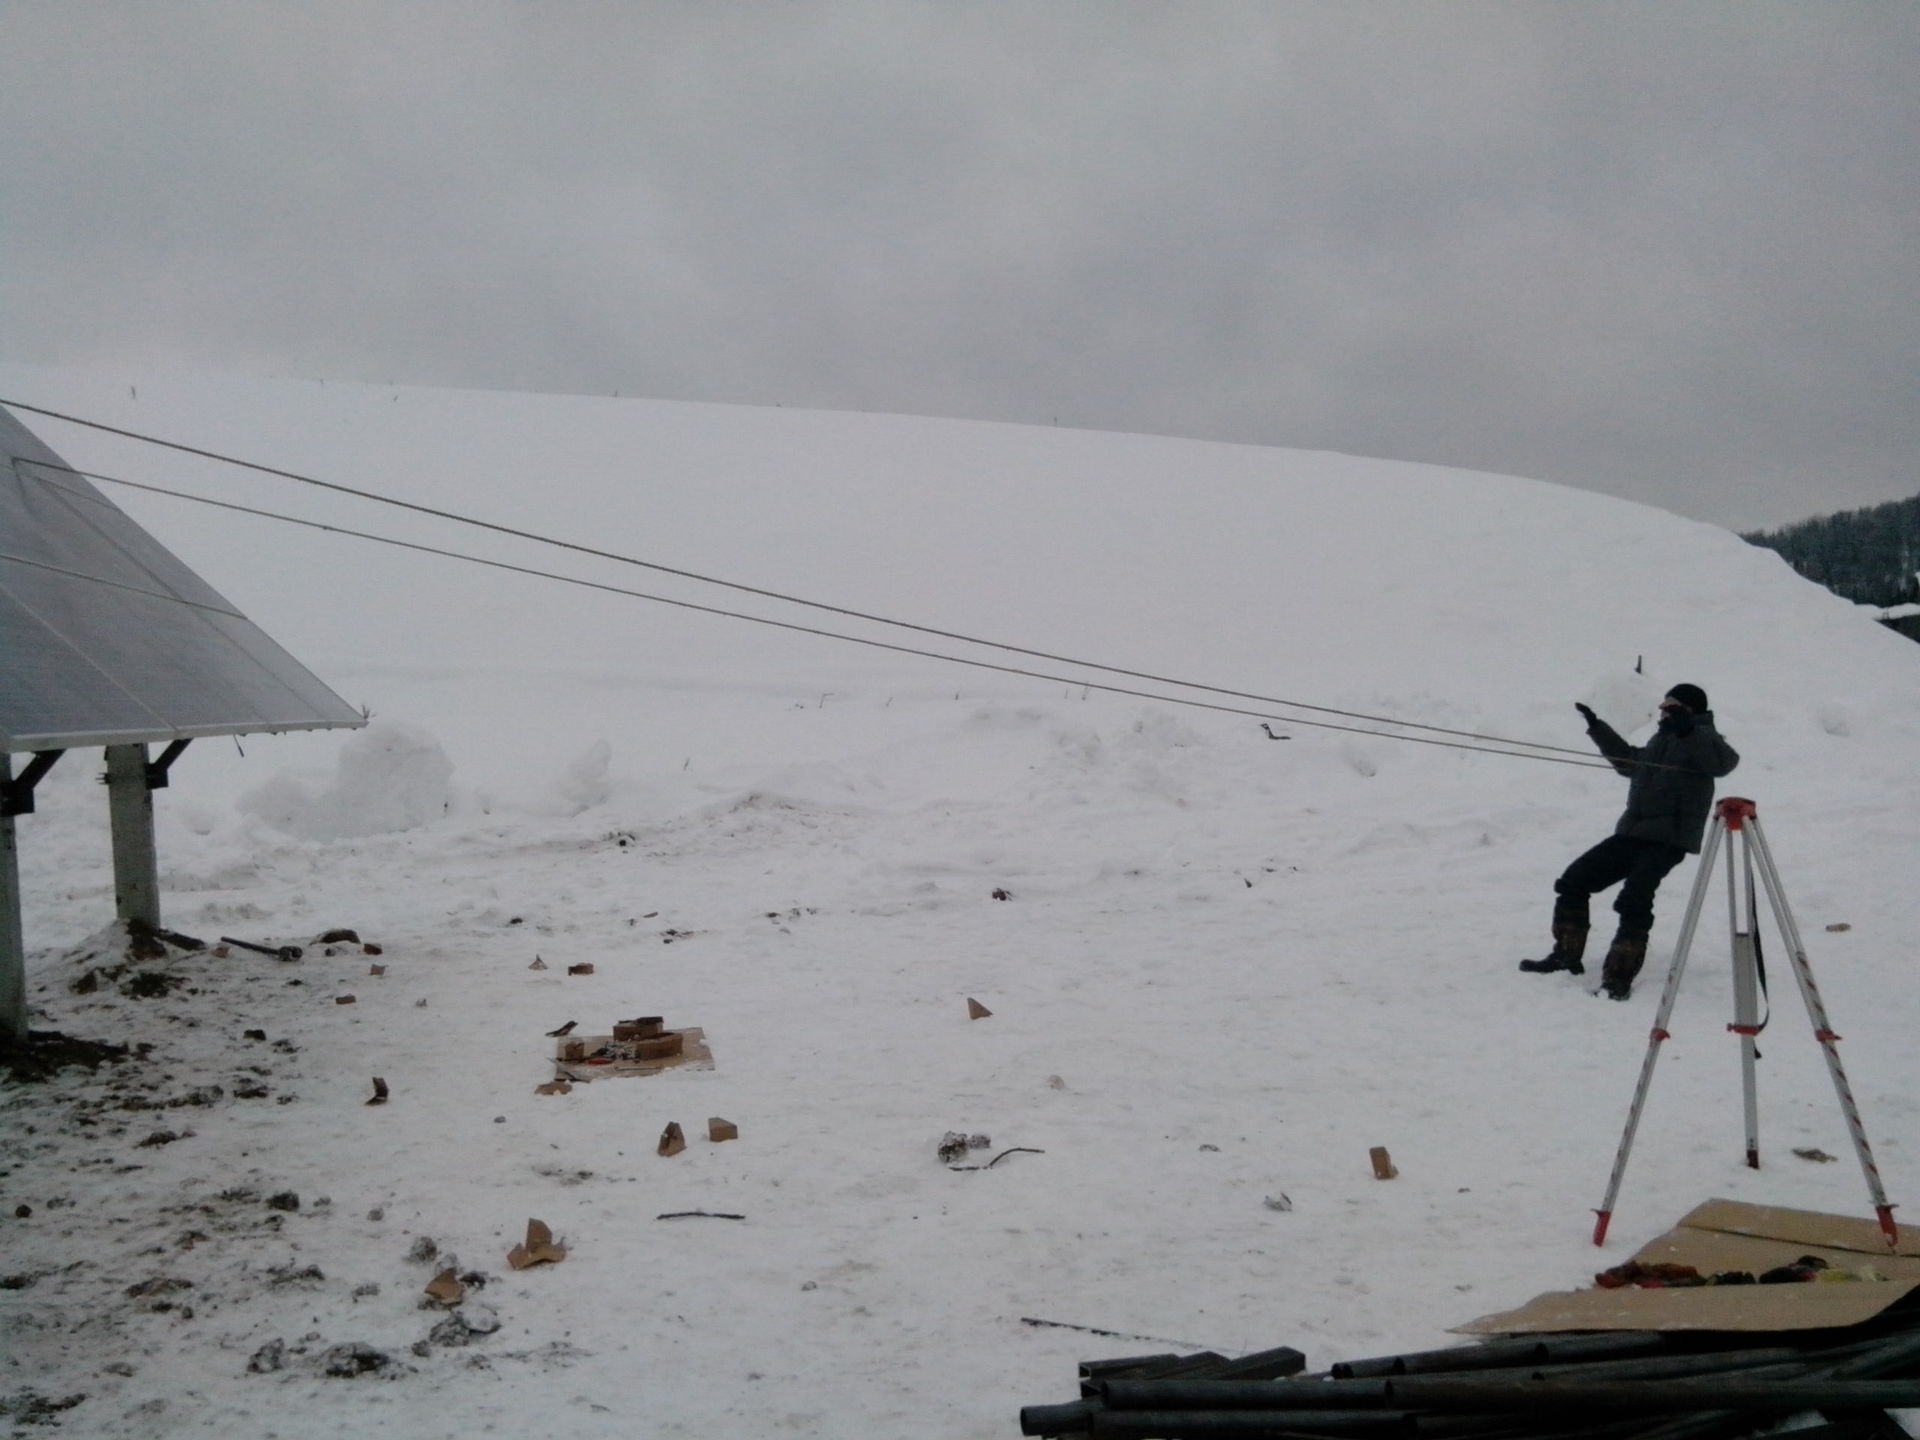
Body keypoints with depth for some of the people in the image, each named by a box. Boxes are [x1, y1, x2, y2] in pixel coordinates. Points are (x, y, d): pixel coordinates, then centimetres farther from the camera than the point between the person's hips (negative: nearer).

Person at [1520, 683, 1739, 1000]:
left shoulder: (1701, 737, -2)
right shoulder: (1662, 738, 23)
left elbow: (1725, 760, -24)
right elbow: (1630, 761, 41)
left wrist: (1688, 730, -36)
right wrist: (1597, 728, 40)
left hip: (1668, 839, -9)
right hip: (1632, 832, 9)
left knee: (1633, 899, -25)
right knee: (1572, 881, 3)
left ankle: (1619, 978, -22)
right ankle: (1566, 956, 12)